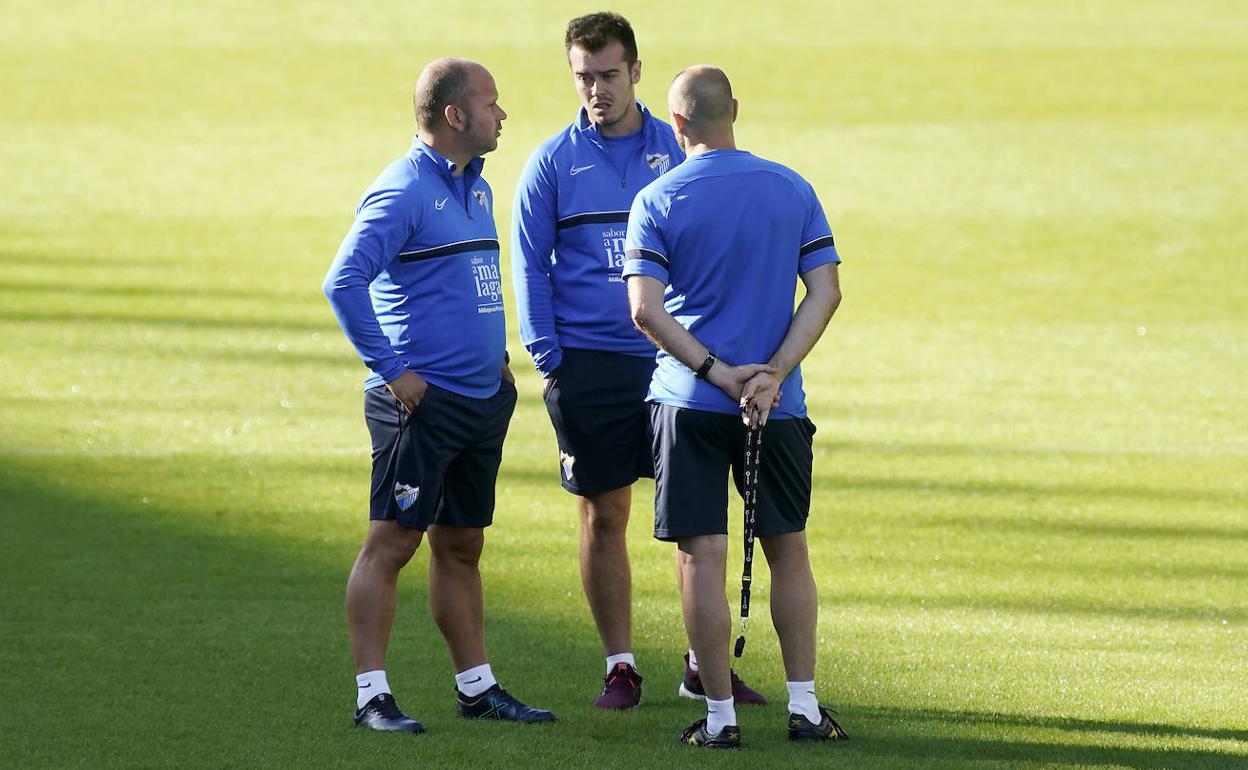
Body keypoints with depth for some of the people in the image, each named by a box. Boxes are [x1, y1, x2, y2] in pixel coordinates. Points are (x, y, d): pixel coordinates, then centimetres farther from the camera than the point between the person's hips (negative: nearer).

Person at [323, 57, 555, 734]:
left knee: (461, 547, 14)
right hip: (422, 401, -9)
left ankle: (476, 686, 19)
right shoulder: (403, 191, -14)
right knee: (391, 544, -6)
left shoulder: (474, 187, 15)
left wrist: (498, 359, 18)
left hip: (481, 399, 9)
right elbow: (344, 282, -21)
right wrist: (392, 371, -19)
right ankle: (371, 695, -5)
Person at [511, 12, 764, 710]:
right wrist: (548, 360, -4)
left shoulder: (680, 152, 6)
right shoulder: (554, 162, 3)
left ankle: (705, 665, 8)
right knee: (605, 517, 3)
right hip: (588, 361, -1)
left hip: (674, 358, 1)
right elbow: (530, 265, 4)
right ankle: (621, 667, 11)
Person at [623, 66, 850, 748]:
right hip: (778, 407, 2)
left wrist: (718, 374, -11)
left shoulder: (657, 201, -4)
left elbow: (646, 310, -13)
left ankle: (719, 716, 1)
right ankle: (804, 709, 13)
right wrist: (771, 375, -10)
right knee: (788, 551, 14)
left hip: (689, 403, -2)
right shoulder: (792, 190, 3)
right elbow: (825, 292, -4)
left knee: (703, 556, 1)